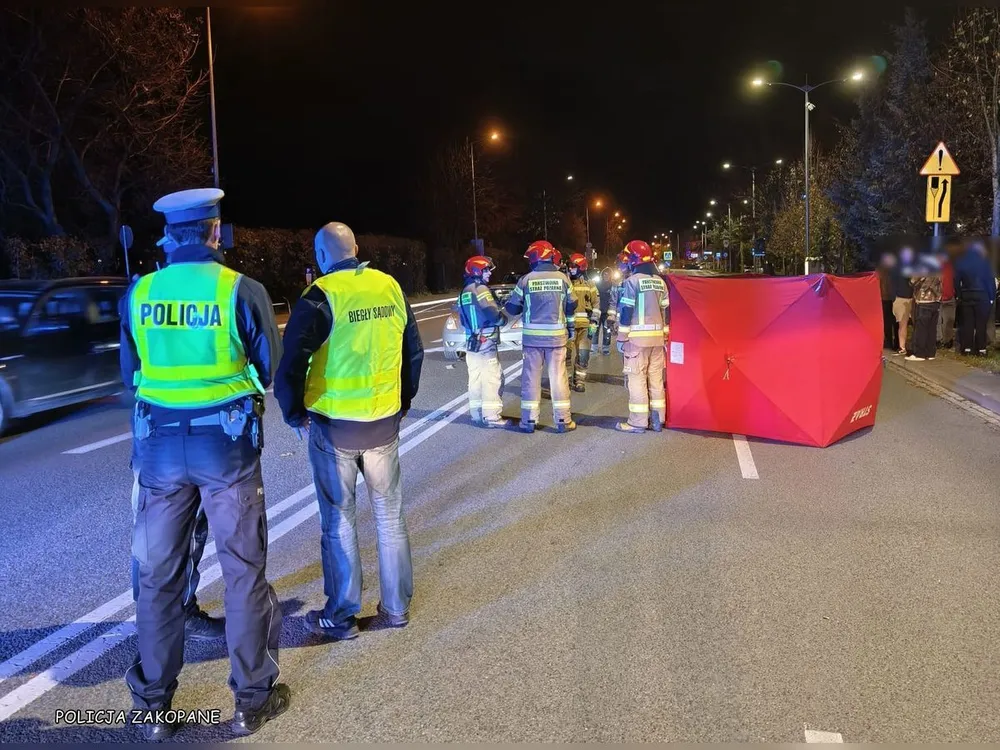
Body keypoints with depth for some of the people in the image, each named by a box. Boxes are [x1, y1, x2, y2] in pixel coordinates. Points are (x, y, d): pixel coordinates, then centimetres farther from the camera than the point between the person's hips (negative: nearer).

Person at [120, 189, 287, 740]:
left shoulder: (138, 294, 0)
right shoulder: (242, 291, -10)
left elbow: (129, 373, 10)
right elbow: (268, 367, -1)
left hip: (160, 445, 3)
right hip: (227, 444, -3)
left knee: (158, 575, 14)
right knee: (243, 571, 9)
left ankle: (154, 705, 26)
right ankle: (252, 701, 20)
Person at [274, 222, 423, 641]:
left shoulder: (320, 296, -12)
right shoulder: (390, 288, 3)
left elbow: (290, 365, -16)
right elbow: (414, 353, 10)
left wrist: (293, 413, -1)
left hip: (334, 426, -4)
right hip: (385, 424, 4)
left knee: (339, 521, 8)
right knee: (390, 515, 15)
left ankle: (340, 617, 18)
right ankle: (395, 608, 25)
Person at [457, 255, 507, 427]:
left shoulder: (464, 293, 14)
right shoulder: (481, 289, -12)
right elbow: (493, 314, -19)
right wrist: (504, 319, -1)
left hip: (471, 341, 9)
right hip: (486, 341, -9)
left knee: (475, 378, 12)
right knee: (492, 377, -6)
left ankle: (477, 414, 17)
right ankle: (491, 416, -7)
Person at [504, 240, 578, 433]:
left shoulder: (526, 280, -6)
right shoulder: (562, 277, -2)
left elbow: (512, 308, 0)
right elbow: (571, 307, 9)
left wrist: (506, 306, 23)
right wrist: (570, 327, 26)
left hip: (532, 335, -1)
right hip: (556, 335, 1)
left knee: (531, 376, 7)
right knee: (558, 376, 5)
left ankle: (529, 420, 9)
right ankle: (563, 420, 8)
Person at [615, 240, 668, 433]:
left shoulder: (632, 281, -9)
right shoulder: (660, 282, 11)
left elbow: (626, 312, -10)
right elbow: (664, 311, 14)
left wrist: (621, 338, -5)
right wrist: (664, 336, 19)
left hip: (637, 337, -6)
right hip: (657, 337, 6)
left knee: (637, 379, -2)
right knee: (656, 378, 10)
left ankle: (637, 422, -1)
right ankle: (658, 420, 16)